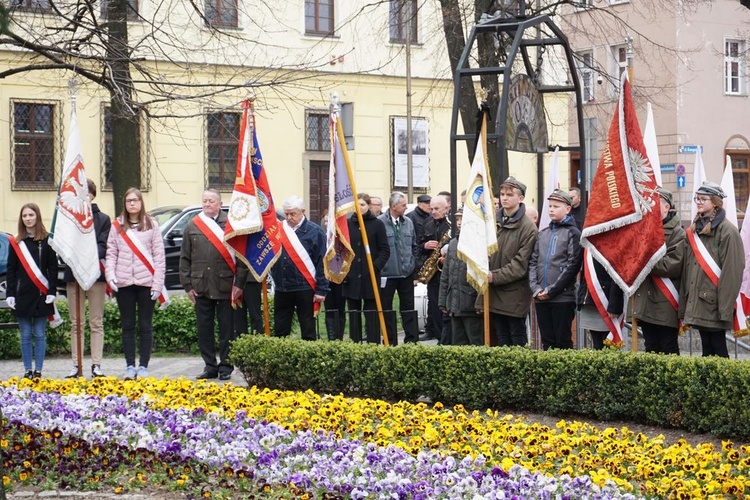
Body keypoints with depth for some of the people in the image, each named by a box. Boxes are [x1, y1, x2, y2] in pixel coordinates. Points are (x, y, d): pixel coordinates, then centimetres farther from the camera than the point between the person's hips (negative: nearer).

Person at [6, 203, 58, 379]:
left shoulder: (47, 240, 0)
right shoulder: (16, 242, 6)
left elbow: (53, 268, 0)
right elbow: (11, 270, 6)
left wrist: (52, 292, -7)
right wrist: (10, 294, -1)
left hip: (41, 295, -2)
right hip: (22, 295, 2)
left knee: (39, 334, 2)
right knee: (25, 335, 5)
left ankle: (38, 371, 7)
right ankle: (27, 370, 10)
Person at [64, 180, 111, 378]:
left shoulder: (103, 219, 5)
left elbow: (104, 247, -4)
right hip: (73, 274, 1)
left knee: (96, 323, 2)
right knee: (75, 323, 5)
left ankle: (96, 365, 4)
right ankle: (76, 365, 8)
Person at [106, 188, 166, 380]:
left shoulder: (151, 225, 3)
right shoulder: (117, 226, 8)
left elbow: (159, 255, 0)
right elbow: (111, 253, 6)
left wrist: (158, 283, -7)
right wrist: (110, 274, -10)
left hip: (146, 282, -2)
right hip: (124, 283, 2)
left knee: (145, 326, 3)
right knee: (128, 326, 6)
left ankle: (143, 366, 8)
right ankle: (130, 366, 12)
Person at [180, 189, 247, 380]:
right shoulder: (192, 227, 9)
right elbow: (185, 259, 11)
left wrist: (239, 283, -5)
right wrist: (187, 285, 5)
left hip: (225, 286, -3)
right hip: (201, 287, 3)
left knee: (226, 328, 3)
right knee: (204, 328, 6)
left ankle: (225, 366, 11)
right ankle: (209, 366, 15)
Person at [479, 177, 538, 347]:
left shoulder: (528, 227, -10)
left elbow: (521, 264, -14)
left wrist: (495, 276, -20)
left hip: (515, 294, -5)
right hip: (494, 292, 5)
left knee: (518, 338, 5)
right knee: (501, 338, 14)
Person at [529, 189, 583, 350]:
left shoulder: (573, 233, -1)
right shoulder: (542, 234, 16)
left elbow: (572, 266, -9)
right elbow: (533, 262, 12)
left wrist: (551, 290, -12)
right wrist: (535, 288, -4)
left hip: (562, 298, -5)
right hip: (540, 299, 5)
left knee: (563, 341, -2)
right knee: (547, 341, 8)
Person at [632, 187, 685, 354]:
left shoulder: (677, 233, -6)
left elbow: (672, 265, -18)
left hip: (665, 304, -7)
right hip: (646, 303, 7)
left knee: (668, 350, 0)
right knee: (651, 348, 12)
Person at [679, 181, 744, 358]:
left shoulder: (727, 230, -8)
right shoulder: (694, 229, 15)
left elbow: (731, 271, -14)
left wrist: (725, 308, -19)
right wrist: (685, 304, 9)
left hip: (714, 303, -7)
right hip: (697, 303, 7)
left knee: (717, 348, -3)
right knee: (706, 348, 10)